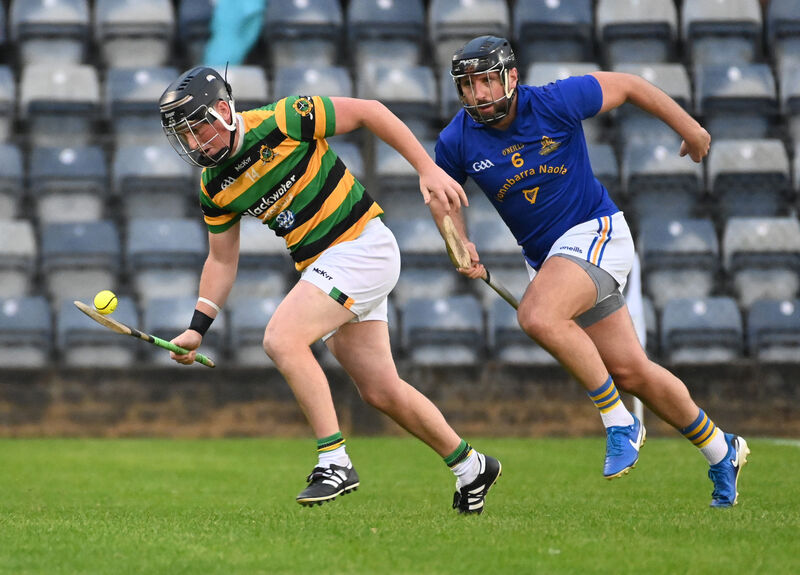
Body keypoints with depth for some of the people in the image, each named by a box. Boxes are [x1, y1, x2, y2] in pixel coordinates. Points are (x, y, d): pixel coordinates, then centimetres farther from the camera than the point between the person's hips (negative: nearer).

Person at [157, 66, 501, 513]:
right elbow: (222, 261, 13)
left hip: (362, 244, -8)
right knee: (381, 391, 10)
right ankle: (471, 467, 27)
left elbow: (368, 111, -10)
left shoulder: (281, 122, -18)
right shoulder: (214, 186, 3)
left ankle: (335, 461, -16)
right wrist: (197, 329, 2)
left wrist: (427, 168, -12)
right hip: (322, 267, 8)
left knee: (283, 338, -22)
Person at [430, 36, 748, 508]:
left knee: (538, 315, -31)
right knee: (630, 371, 6)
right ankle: (721, 452, 24)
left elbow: (628, 86, -2)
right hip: (545, 254, 5)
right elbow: (441, 190, 15)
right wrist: (459, 242, -3)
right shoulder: (458, 142, -6)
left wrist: (689, 128, 8)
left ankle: (620, 423, -17)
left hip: (595, 230, -5)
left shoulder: (556, 102, -17)